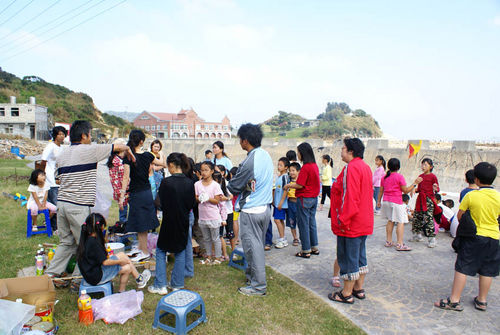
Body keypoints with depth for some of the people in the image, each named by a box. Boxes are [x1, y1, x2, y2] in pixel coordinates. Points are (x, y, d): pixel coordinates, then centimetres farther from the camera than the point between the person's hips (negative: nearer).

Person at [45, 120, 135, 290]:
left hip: (62, 203, 8)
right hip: (79, 206, -8)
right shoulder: (89, 150, -8)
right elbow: (119, 147, -1)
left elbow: (59, 178, 21)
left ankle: (50, 275, 23)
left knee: (66, 242, 19)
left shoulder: (62, 154, 13)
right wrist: (129, 151, 18)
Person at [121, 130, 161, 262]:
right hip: (147, 192, 6)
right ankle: (141, 247, 32)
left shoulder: (128, 157, -13)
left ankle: (145, 252, 12)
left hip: (136, 194, -6)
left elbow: (126, 178, -15)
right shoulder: (148, 155, 0)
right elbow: (161, 163, 18)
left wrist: (122, 197, -12)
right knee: (143, 223, 18)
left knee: (140, 225, 3)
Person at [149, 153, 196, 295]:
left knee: (161, 251, 12)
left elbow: (162, 203, -8)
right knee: (181, 252, 15)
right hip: (184, 222, 4)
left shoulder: (166, 182, -16)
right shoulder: (189, 183, -6)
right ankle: (177, 284, 23)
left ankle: (160, 285, 13)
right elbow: (192, 204, 0)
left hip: (169, 221, -4)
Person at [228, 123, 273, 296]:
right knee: (258, 245, 19)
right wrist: (245, 186, 9)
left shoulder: (250, 161, -22)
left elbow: (233, 187, -14)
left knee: (253, 246, 2)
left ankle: (258, 285, 13)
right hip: (265, 207, 9)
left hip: (251, 210, -9)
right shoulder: (266, 155, 5)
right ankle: (252, 274, 36)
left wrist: (230, 183, 6)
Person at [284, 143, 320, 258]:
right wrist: (293, 184, 16)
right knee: (312, 223, 16)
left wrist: (289, 186, -1)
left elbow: (300, 185, -18)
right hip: (314, 198, 8)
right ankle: (314, 248, 25)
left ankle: (306, 251, 8)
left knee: (303, 224, 1)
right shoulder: (315, 165, 7)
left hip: (304, 199, -8)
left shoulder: (305, 167, -18)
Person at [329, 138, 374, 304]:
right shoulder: (365, 167, 12)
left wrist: (342, 220, -21)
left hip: (351, 223, -10)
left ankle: (347, 294, 13)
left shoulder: (351, 167, -19)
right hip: (364, 222, 10)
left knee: (348, 257, 1)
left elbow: (350, 197, -25)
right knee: (360, 255, 18)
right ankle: (359, 289, 30)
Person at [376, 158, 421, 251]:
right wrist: (415, 183, -2)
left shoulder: (384, 177, 8)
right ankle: (400, 244, -8)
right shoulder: (399, 177, -10)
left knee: (390, 221, 16)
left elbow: (381, 191, 12)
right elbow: (406, 191, -8)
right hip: (396, 202, -7)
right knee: (401, 222, -4)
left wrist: (378, 201, 21)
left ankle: (389, 241, 19)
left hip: (386, 202, 7)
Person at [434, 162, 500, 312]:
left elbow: (460, 216, -6)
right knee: (487, 271, 14)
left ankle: (454, 300, 4)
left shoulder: (471, 195, -13)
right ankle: (482, 301, 27)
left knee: (462, 268, 1)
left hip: (473, 237, -3)